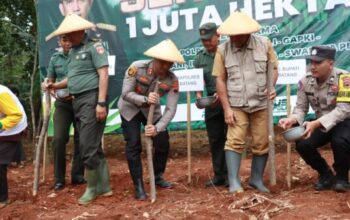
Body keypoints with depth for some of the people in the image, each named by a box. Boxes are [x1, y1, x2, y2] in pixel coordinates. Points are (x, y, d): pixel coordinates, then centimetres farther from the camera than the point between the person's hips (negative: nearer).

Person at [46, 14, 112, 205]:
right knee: (93, 147, 11)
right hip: (77, 102, 9)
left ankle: (93, 187, 9)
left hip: (92, 100, -8)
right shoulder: (72, 51, 18)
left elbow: (103, 75, -14)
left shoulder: (94, 46, -6)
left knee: (88, 147, -6)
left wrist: (101, 103, -21)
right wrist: (56, 85, 5)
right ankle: (104, 186, 19)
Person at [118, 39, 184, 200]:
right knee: (133, 146, -10)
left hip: (152, 110, 3)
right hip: (130, 108, -2)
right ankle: (138, 185, 1)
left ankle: (158, 177, 26)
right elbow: (125, 93, -26)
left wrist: (157, 128, -40)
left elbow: (171, 109, -27)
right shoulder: (137, 68, -29)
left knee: (163, 143, 0)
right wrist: (145, 99, -42)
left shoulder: (172, 80, -24)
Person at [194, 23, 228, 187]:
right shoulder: (199, 58, 8)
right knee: (215, 140, 9)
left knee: (229, 139, -1)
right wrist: (198, 95, -9)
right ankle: (219, 176, 19)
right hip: (212, 104, 5)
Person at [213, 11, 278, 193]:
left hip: (261, 104, 2)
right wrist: (226, 108, -7)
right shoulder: (222, 50, -4)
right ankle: (234, 182, -4)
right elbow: (220, 80, -3)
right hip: (236, 105, -1)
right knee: (235, 141, -9)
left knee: (261, 143, 6)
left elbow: (273, 68, 6)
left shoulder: (264, 44, -1)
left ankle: (256, 179, 21)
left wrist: (271, 87, -14)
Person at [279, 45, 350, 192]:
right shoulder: (305, 81, -7)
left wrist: (316, 124, -42)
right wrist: (292, 120, -30)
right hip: (321, 124, 5)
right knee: (302, 144, -18)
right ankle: (326, 175, 10)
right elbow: (301, 108, -5)